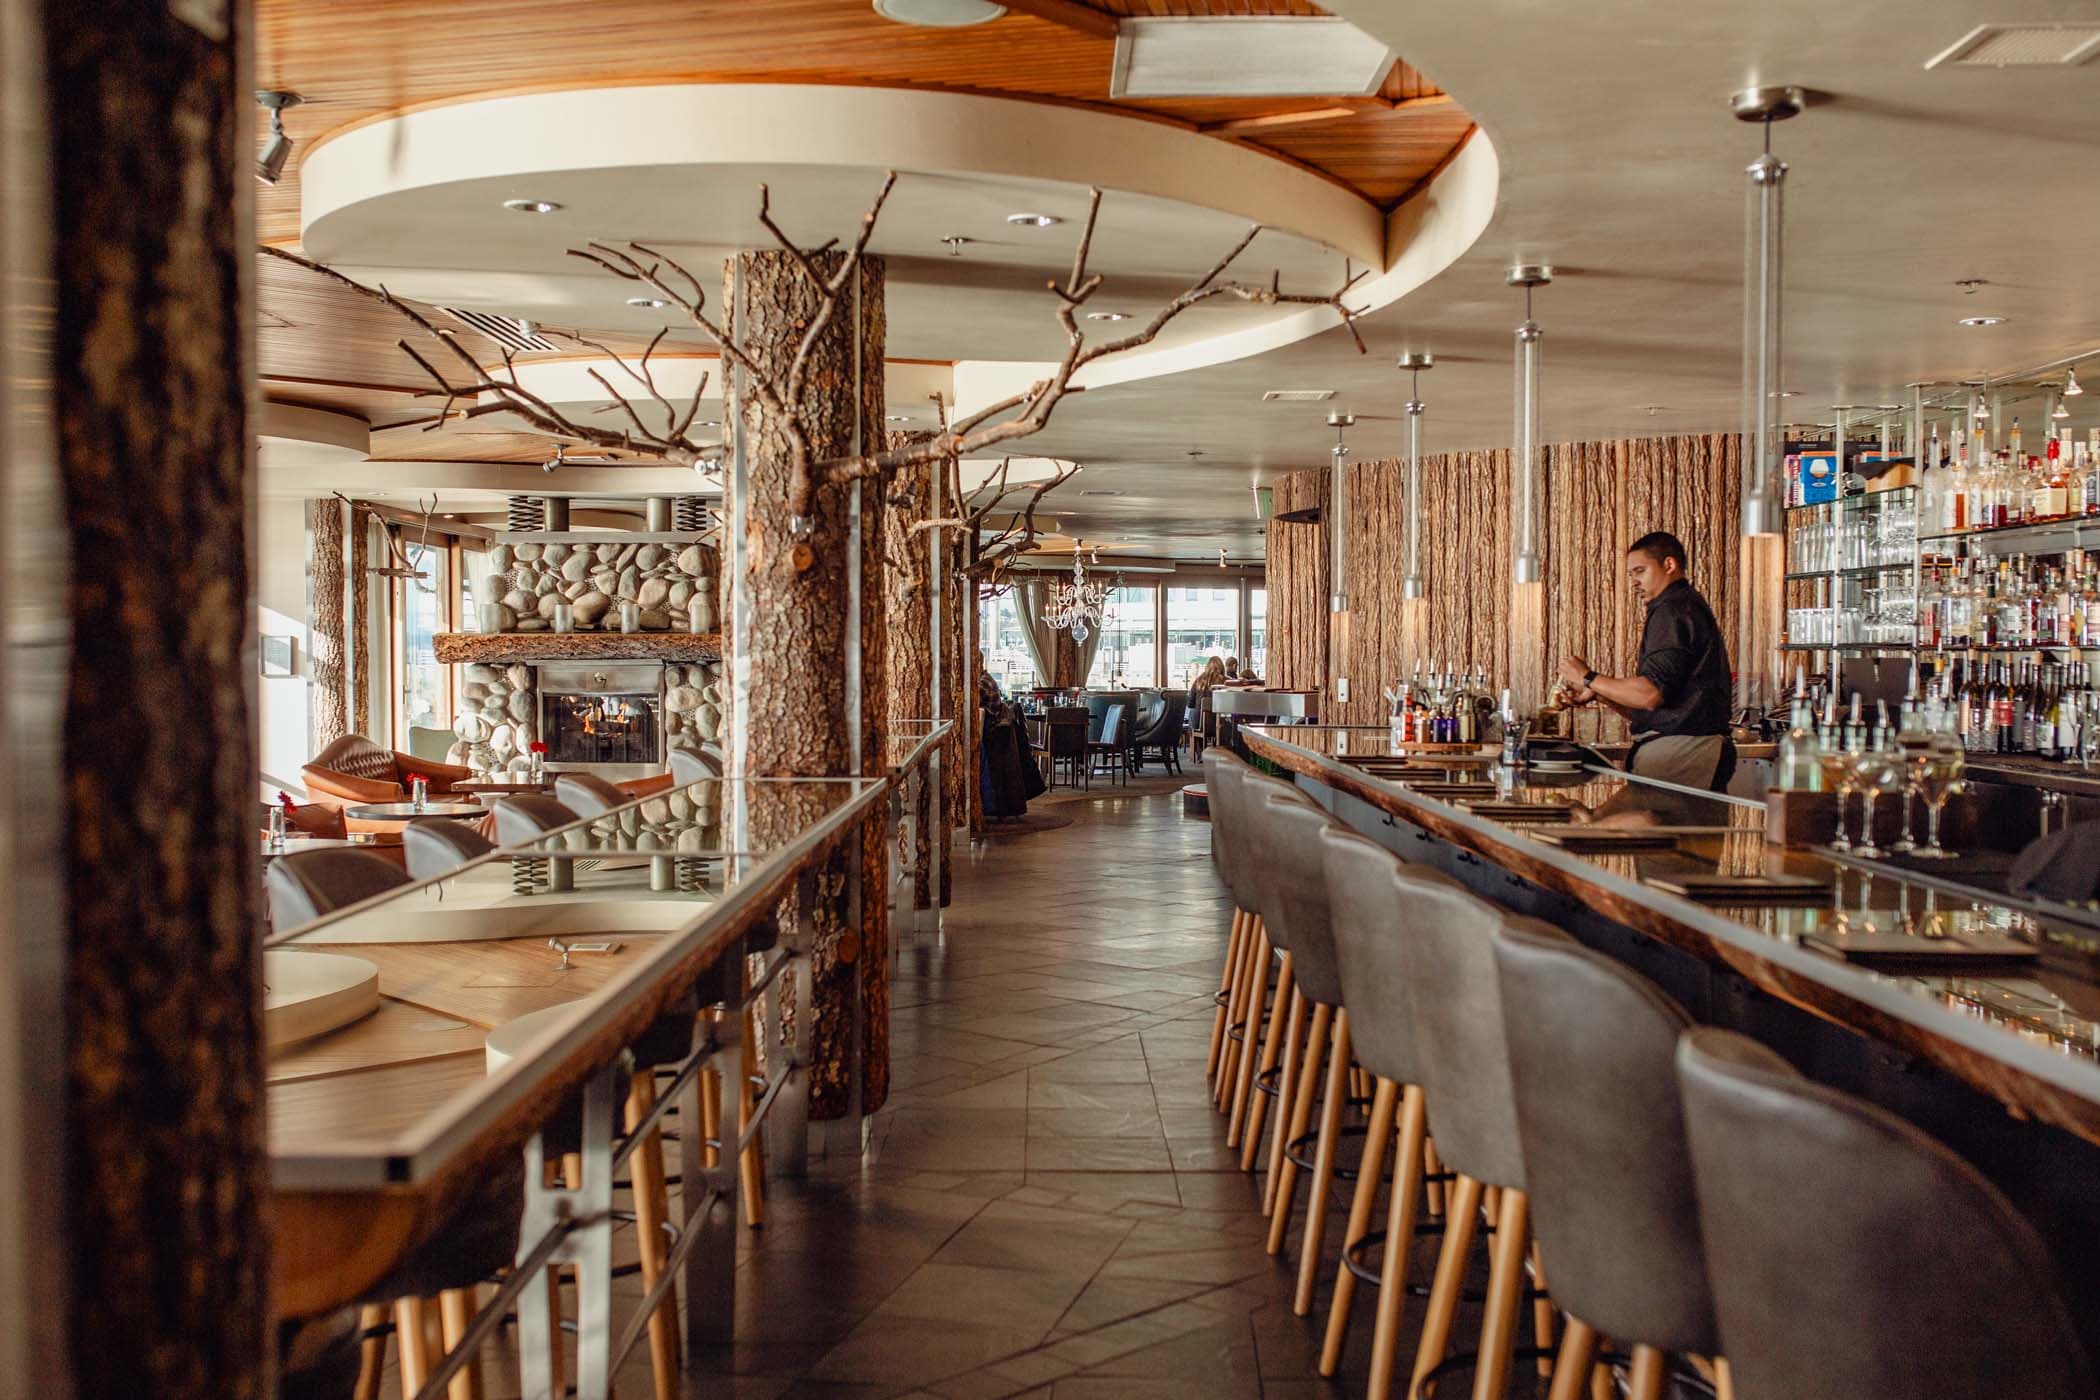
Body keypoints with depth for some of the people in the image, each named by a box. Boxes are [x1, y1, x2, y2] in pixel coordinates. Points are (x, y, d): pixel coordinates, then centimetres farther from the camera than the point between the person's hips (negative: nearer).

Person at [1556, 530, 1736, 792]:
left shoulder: (1672, 610, -7)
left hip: (1680, 748, -11)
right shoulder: (1690, 607, 26)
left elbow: (1651, 694, -18)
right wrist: (1597, 692, 18)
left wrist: (1590, 678, -6)